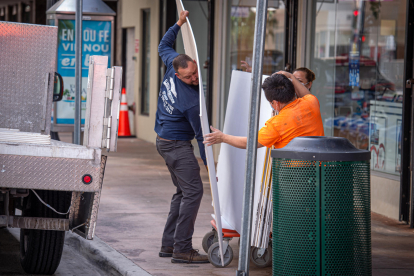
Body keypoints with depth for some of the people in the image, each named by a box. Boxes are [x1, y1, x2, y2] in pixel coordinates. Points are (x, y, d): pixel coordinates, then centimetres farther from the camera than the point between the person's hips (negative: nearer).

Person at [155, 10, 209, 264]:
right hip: (177, 144, -10)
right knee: (193, 191, -13)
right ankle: (182, 249, -17)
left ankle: (169, 244, 15)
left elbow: (164, 46, 16)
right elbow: (201, 135, -19)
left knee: (183, 191, 14)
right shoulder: (192, 102, -27)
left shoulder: (173, 63, -8)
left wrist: (179, 24, 9)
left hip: (165, 140, 10)